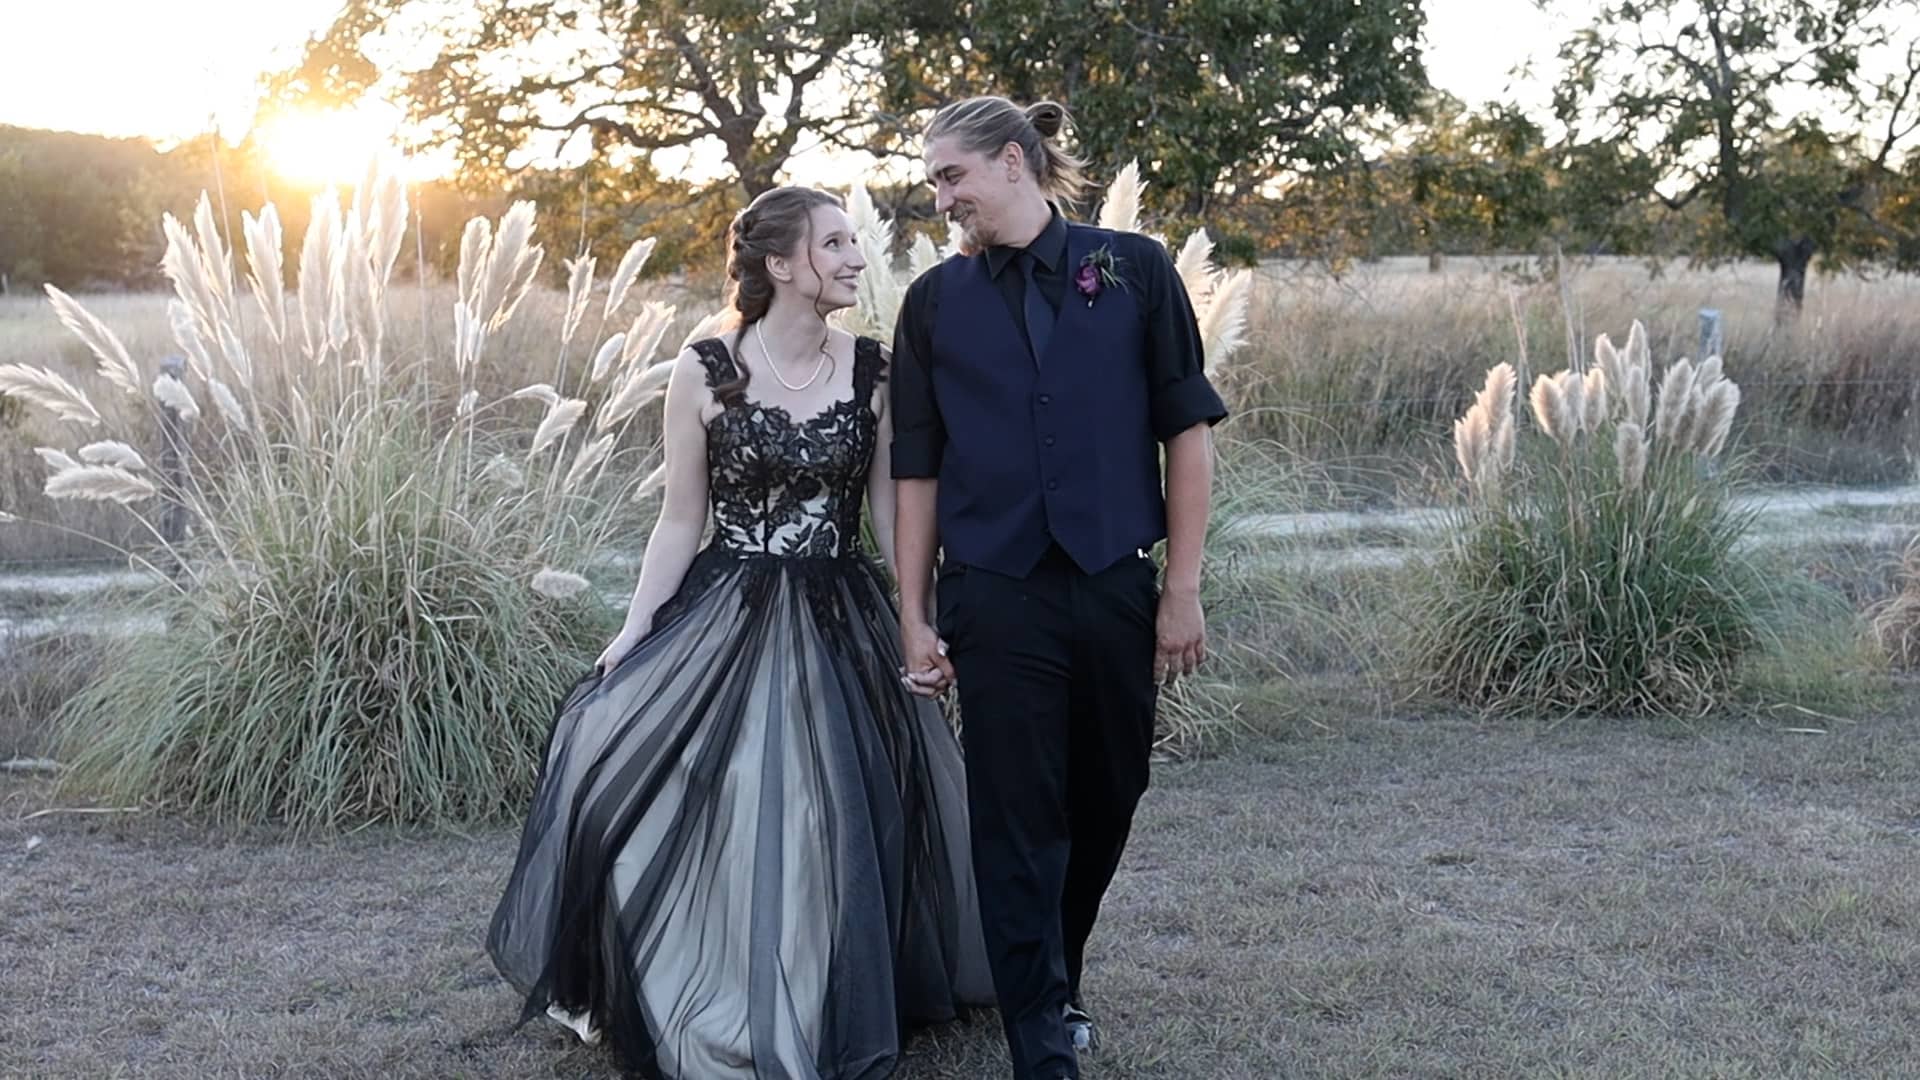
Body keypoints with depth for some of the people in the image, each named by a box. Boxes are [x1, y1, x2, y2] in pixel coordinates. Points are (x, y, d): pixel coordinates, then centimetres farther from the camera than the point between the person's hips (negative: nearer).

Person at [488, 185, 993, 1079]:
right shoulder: (702, 373, -6)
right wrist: (632, 634, -5)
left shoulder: (873, 370, -1)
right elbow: (680, 520, -1)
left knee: (840, 824, 5)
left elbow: (894, 512, 3)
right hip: (725, 622, -1)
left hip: (841, 625, 2)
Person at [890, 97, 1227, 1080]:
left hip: (1116, 586, 0)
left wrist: (1182, 589, -3)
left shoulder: (1132, 269, 1)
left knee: (1103, 805, 12)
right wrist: (915, 613, 3)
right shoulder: (935, 301, 5)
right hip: (998, 596, 0)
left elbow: (1186, 430, 1)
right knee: (1018, 823, 0)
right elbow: (918, 470, 7)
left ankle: (1055, 985, 36)